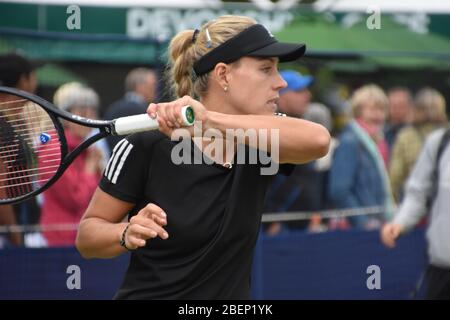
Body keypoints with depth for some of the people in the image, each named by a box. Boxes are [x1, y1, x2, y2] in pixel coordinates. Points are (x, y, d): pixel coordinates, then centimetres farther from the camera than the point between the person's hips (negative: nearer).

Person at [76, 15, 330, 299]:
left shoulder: (259, 140, -8)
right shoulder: (148, 147, -16)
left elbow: (317, 140, -30)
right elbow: (87, 234, -7)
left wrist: (211, 121, -39)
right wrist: (128, 234, -28)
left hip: (230, 296, 3)